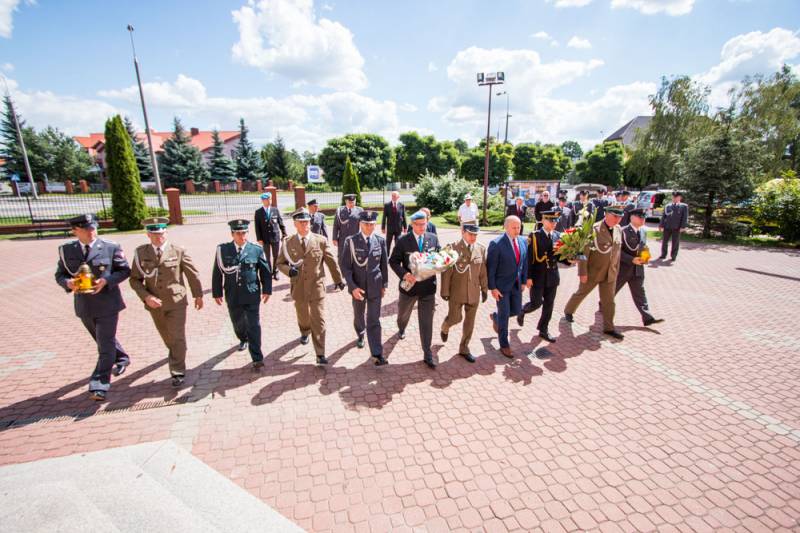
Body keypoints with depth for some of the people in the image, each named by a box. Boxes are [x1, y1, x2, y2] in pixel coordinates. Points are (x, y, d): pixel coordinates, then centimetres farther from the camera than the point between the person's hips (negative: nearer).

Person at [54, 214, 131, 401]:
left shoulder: (111, 248, -7)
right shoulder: (65, 250, 4)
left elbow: (124, 270, -3)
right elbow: (59, 274, 8)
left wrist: (106, 280, -20)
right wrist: (68, 282, -15)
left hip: (107, 304, -4)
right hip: (84, 306, 5)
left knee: (106, 345, -4)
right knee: (103, 340, 22)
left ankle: (99, 385, 3)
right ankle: (122, 358, 47)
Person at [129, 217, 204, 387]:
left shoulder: (178, 251, -8)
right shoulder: (140, 252, -2)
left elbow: (193, 274, 0)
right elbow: (135, 279, 1)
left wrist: (198, 295, 6)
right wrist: (146, 297, -15)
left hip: (176, 302, -3)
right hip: (154, 303, 3)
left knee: (177, 337, -2)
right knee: (167, 336, 21)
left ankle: (178, 372, 8)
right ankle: (175, 354, 49)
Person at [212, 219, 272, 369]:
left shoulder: (256, 250, -5)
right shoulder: (222, 249, -3)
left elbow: (265, 271, 1)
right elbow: (217, 273, 1)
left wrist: (267, 290, -1)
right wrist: (217, 293, 2)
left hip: (252, 295, -2)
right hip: (233, 296, 2)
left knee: (254, 326, -1)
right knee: (237, 323, 20)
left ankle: (257, 357, 5)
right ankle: (243, 339, 52)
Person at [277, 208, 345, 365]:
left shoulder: (321, 241, -6)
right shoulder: (287, 243, -3)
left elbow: (331, 262, 2)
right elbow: (280, 263, 5)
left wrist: (338, 280, 10)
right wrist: (288, 270, -18)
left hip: (317, 287, -2)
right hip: (298, 288, 2)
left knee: (319, 321, -2)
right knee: (303, 317, 23)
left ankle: (320, 354, 8)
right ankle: (305, 333, 57)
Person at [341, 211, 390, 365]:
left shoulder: (380, 241, -5)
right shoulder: (351, 241, -10)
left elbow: (384, 264, 4)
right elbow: (345, 266, -10)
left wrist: (384, 284, 7)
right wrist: (353, 287, -17)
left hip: (375, 286, 0)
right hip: (358, 287, 0)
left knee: (374, 320, -2)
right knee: (359, 315, 22)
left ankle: (377, 354, 4)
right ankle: (360, 335, 52)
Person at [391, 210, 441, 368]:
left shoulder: (433, 238, -2)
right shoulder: (403, 241, -9)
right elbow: (393, 261, -7)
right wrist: (404, 274, -22)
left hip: (428, 286, 0)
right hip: (409, 285, 0)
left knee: (427, 322, 2)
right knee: (403, 313, 25)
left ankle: (427, 355, 11)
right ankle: (401, 329, 59)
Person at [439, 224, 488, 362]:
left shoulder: (481, 248, 0)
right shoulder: (453, 247, -11)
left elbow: (483, 271, 6)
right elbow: (446, 271, -9)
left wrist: (484, 289, 8)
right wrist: (445, 291, -9)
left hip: (474, 292, 4)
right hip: (456, 292, -3)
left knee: (470, 321, 11)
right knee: (455, 318, 5)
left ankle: (464, 348, 28)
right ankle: (445, 328, 41)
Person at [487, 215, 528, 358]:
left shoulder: (523, 241, 0)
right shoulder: (496, 244, -19)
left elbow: (524, 263, 10)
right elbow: (490, 268, -16)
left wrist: (523, 281, 10)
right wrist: (493, 288, -15)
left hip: (516, 284, 6)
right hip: (501, 285, -6)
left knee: (516, 310, 13)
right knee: (504, 315, 2)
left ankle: (496, 317, 44)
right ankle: (504, 345, 19)